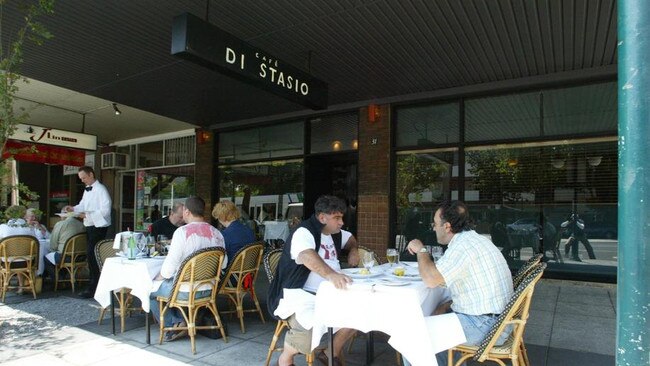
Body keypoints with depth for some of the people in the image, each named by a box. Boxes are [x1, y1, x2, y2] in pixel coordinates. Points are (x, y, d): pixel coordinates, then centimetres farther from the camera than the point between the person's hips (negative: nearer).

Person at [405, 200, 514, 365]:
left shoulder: (462, 246, -21)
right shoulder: (475, 239, 11)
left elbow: (431, 279, -29)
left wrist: (421, 250, -12)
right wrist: (449, 304, 8)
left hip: (485, 325, -10)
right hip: (494, 317, 10)